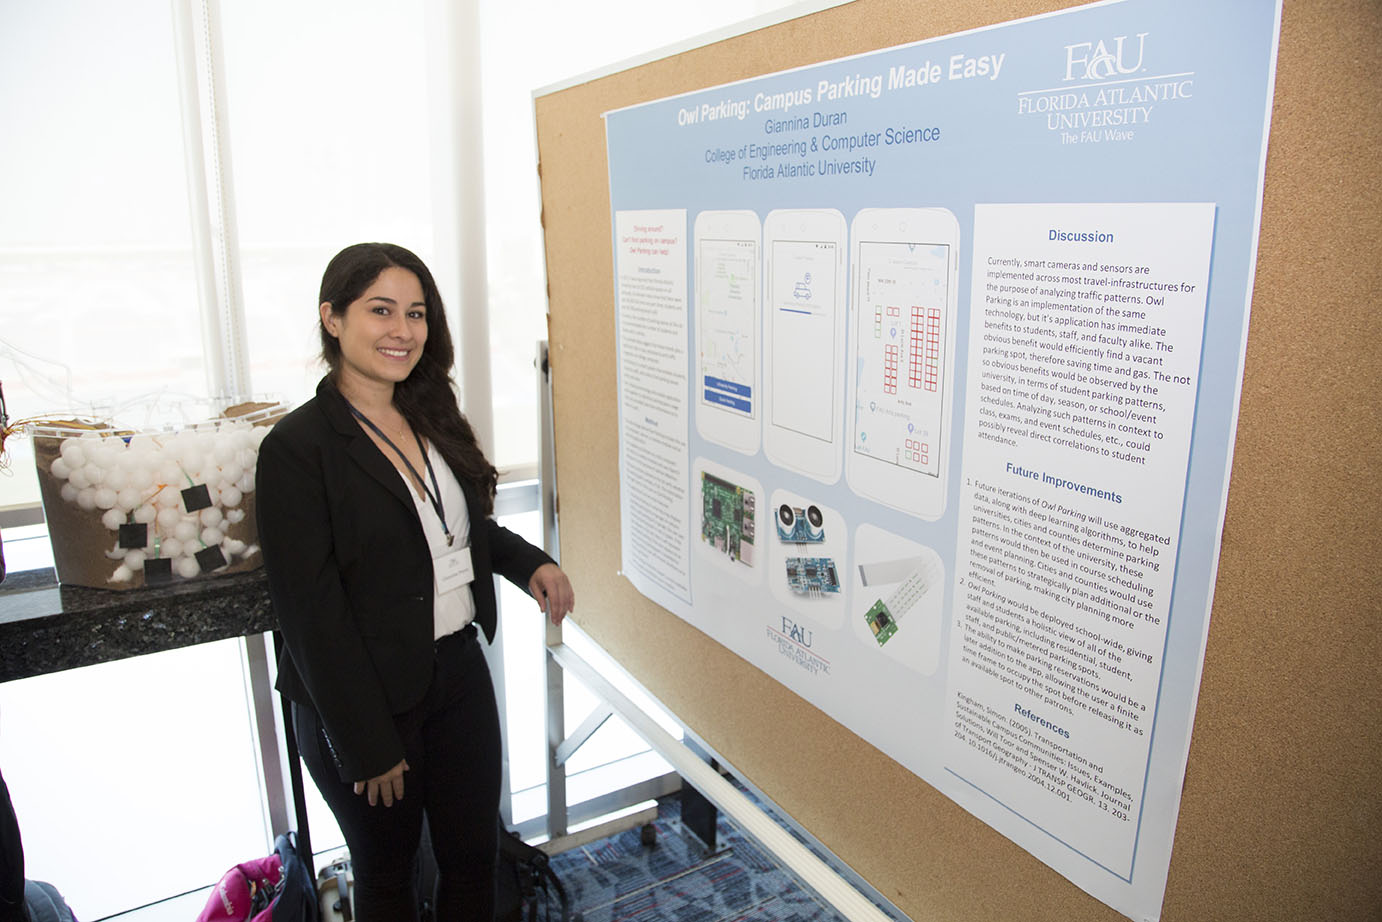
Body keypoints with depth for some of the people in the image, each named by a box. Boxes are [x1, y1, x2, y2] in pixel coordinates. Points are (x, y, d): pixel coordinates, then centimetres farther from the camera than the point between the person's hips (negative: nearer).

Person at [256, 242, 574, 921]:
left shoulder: (432, 420, 4)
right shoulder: (296, 448, -17)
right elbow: (311, 614, -18)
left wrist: (530, 562, -1)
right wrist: (367, 747, -16)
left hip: (459, 670, 6)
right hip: (364, 704, -5)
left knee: (474, 856, 19)